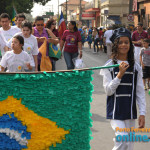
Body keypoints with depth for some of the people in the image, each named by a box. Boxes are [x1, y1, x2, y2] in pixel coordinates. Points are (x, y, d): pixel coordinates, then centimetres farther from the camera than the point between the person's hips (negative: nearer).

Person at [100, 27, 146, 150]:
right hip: (115, 111, -3)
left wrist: (142, 113, 0)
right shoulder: (109, 66, -4)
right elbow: (108, 90, -8)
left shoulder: (135, 67, 4)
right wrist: (120, 74, -18)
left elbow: (140, 92, 6)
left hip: (130, 112, 4)